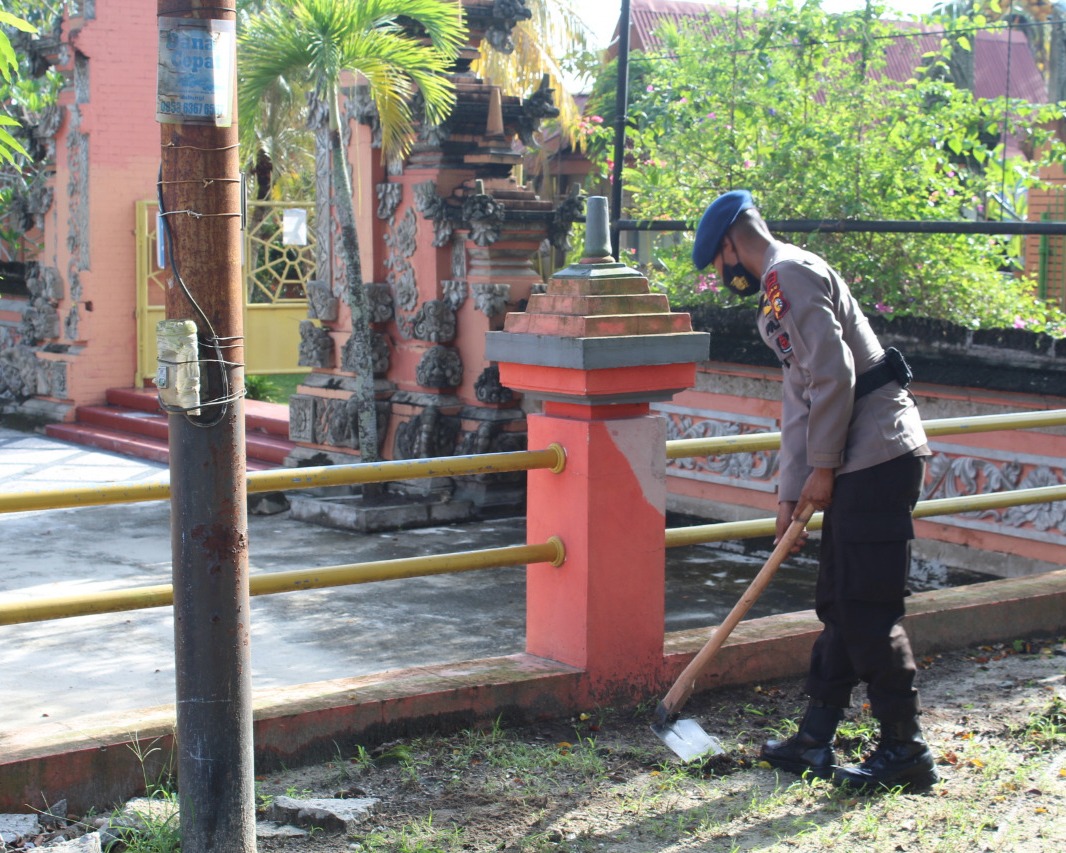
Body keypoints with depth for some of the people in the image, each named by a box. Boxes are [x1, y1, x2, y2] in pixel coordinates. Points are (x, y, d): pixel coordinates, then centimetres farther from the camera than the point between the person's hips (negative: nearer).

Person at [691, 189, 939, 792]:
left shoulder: (791, 274, -8)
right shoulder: (780, 293, 24)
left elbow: (832, 374, -18)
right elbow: (800, 398, 23)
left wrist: (822, 468, -11)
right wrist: (791, 493, 17)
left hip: (879, 455, -11)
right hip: (857, 466, 11)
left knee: (868, 611, -8)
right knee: (839, 606, 13)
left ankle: (907, 750, -1)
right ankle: (816, 741, 19)